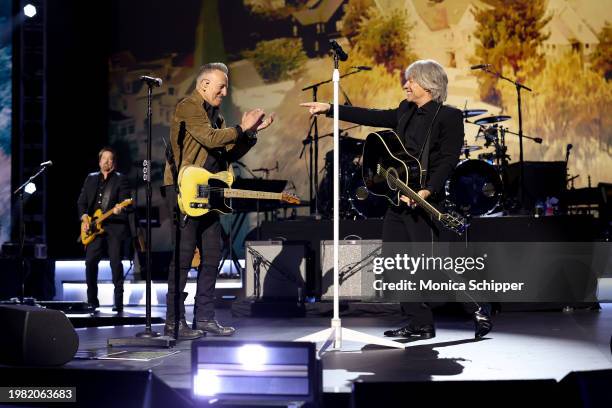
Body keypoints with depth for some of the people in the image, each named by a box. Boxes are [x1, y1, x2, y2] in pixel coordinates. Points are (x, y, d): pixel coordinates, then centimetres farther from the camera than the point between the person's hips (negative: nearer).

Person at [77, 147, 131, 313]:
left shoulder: (120, 179, 4)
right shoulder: (91, 178, 16)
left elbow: (125, 201, -7)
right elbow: (82, 201, 15)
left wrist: (119, 209, -29)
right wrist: (84, 218, -1)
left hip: (115, 226, -3)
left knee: (116, 263, -6)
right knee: (90, 262, -3)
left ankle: (118, 302, 0)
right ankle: (92, 300, 9)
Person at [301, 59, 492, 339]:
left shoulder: (448, 116, -7)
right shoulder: (406, 112, 15)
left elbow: (448, 160, -14)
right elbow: (372, 117, 18)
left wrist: (427, 191, -25)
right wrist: (329, 109, 15)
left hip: (424, 202, -8)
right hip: (398, 198, 8)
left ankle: (478, 311, 5)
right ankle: (421, 325, 13)